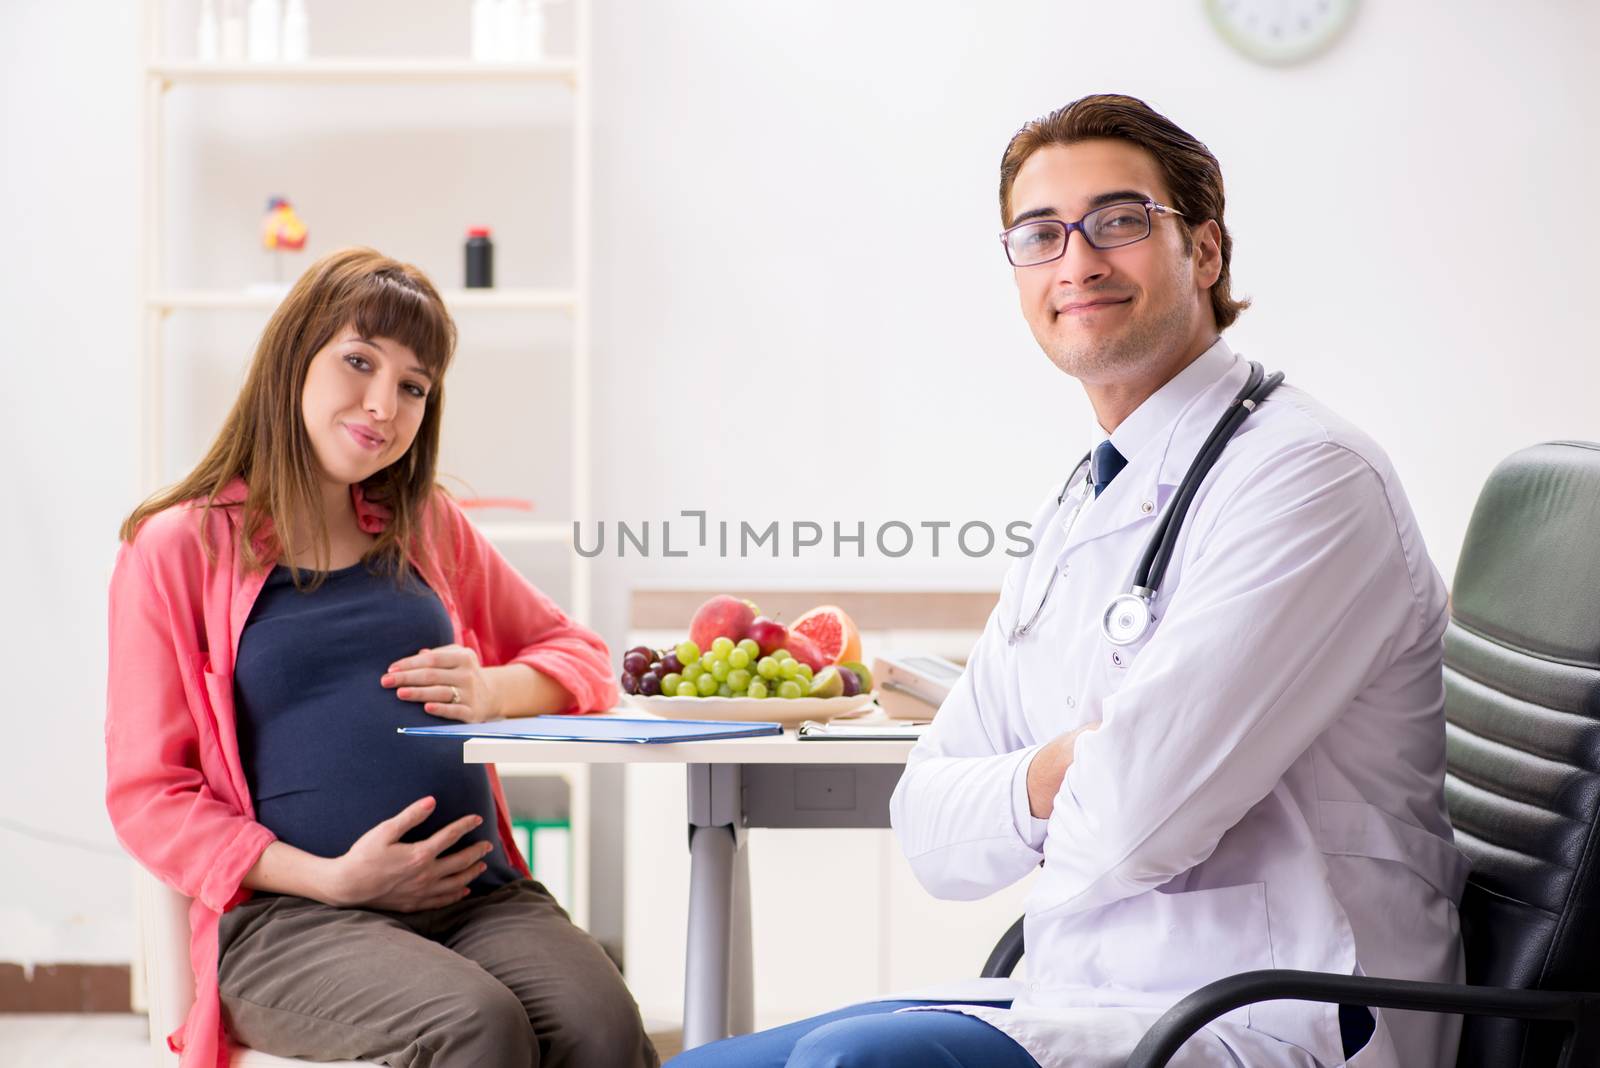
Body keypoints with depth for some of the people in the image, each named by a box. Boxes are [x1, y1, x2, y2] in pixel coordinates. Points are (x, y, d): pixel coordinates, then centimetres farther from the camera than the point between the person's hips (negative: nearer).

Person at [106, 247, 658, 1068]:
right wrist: (332, 879, -11)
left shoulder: (429, 529, 20)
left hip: (479, 897, 4)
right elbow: (147, 794, 2)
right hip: (293, 921, -4)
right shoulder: (177, 550, 6)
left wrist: (493, 690, 3)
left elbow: (578, 654, 28)